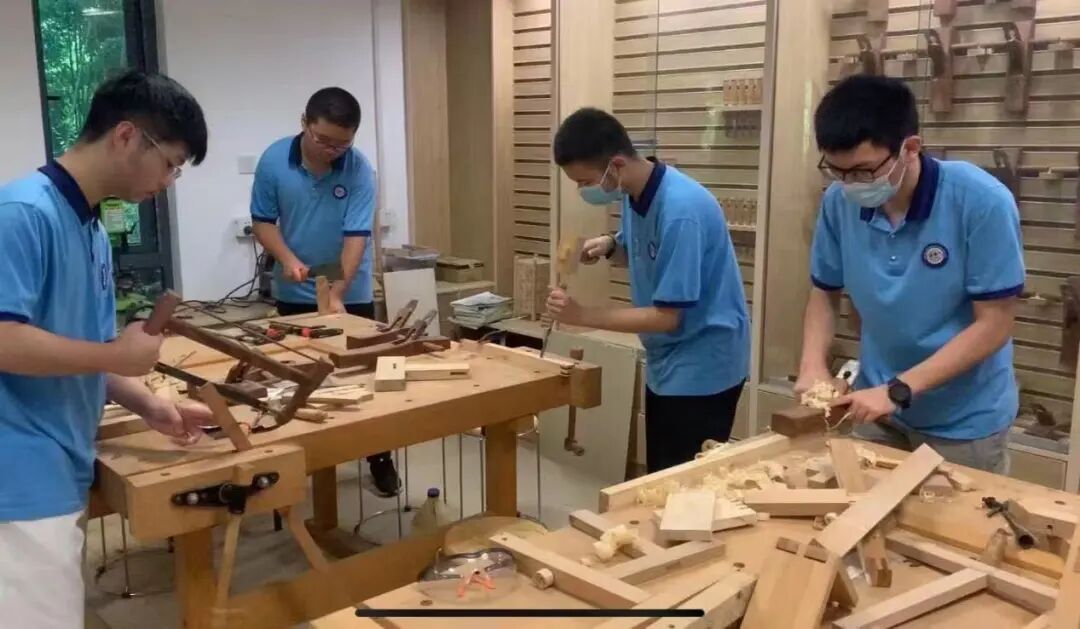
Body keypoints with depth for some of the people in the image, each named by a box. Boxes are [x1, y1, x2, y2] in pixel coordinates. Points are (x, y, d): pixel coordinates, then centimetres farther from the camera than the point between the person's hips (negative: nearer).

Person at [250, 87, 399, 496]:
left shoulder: (359, 170, -17)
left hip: (351, 295, -2)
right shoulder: (273, 161, -11)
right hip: (293, 295, 2)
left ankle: (380, 460, 18)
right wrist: (286, 258, -22)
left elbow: (356, 237, -21)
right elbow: (262, 221, -3)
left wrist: (336, 295, -31)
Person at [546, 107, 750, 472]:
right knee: (660, 478, 18)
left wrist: (581, 315, -23)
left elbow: (666, 316, -25)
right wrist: (609, 246, -6)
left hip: (700, 367, -9)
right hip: (666, 362, 9)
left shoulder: (680, 211, -28)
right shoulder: (633, 194, -2)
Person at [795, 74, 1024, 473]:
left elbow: (993, 325, -19)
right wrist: (813, 366, -14)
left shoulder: (982, 202, -23)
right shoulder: (839, 202, -12)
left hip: (964, 420, -3)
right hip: (879, 408, 4)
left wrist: (898, 390, -25)